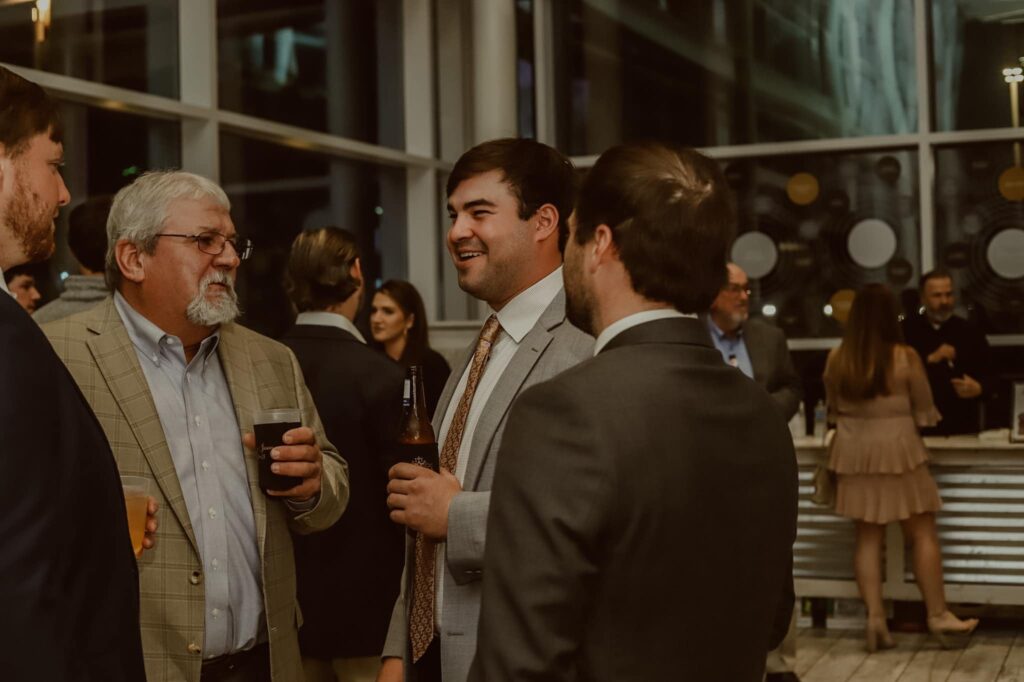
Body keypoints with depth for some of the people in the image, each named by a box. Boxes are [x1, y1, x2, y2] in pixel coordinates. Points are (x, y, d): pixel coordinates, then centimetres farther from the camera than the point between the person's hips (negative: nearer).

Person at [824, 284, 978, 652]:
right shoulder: (905, 357, -12)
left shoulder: (836, 358, -3)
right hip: (898, 449, -3)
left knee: (868, 536, 9)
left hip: (854, 452, 3)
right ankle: (937, 615, 14)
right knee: (923, 534, 8)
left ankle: (875, 616, 5)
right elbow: (925, 412, -2)